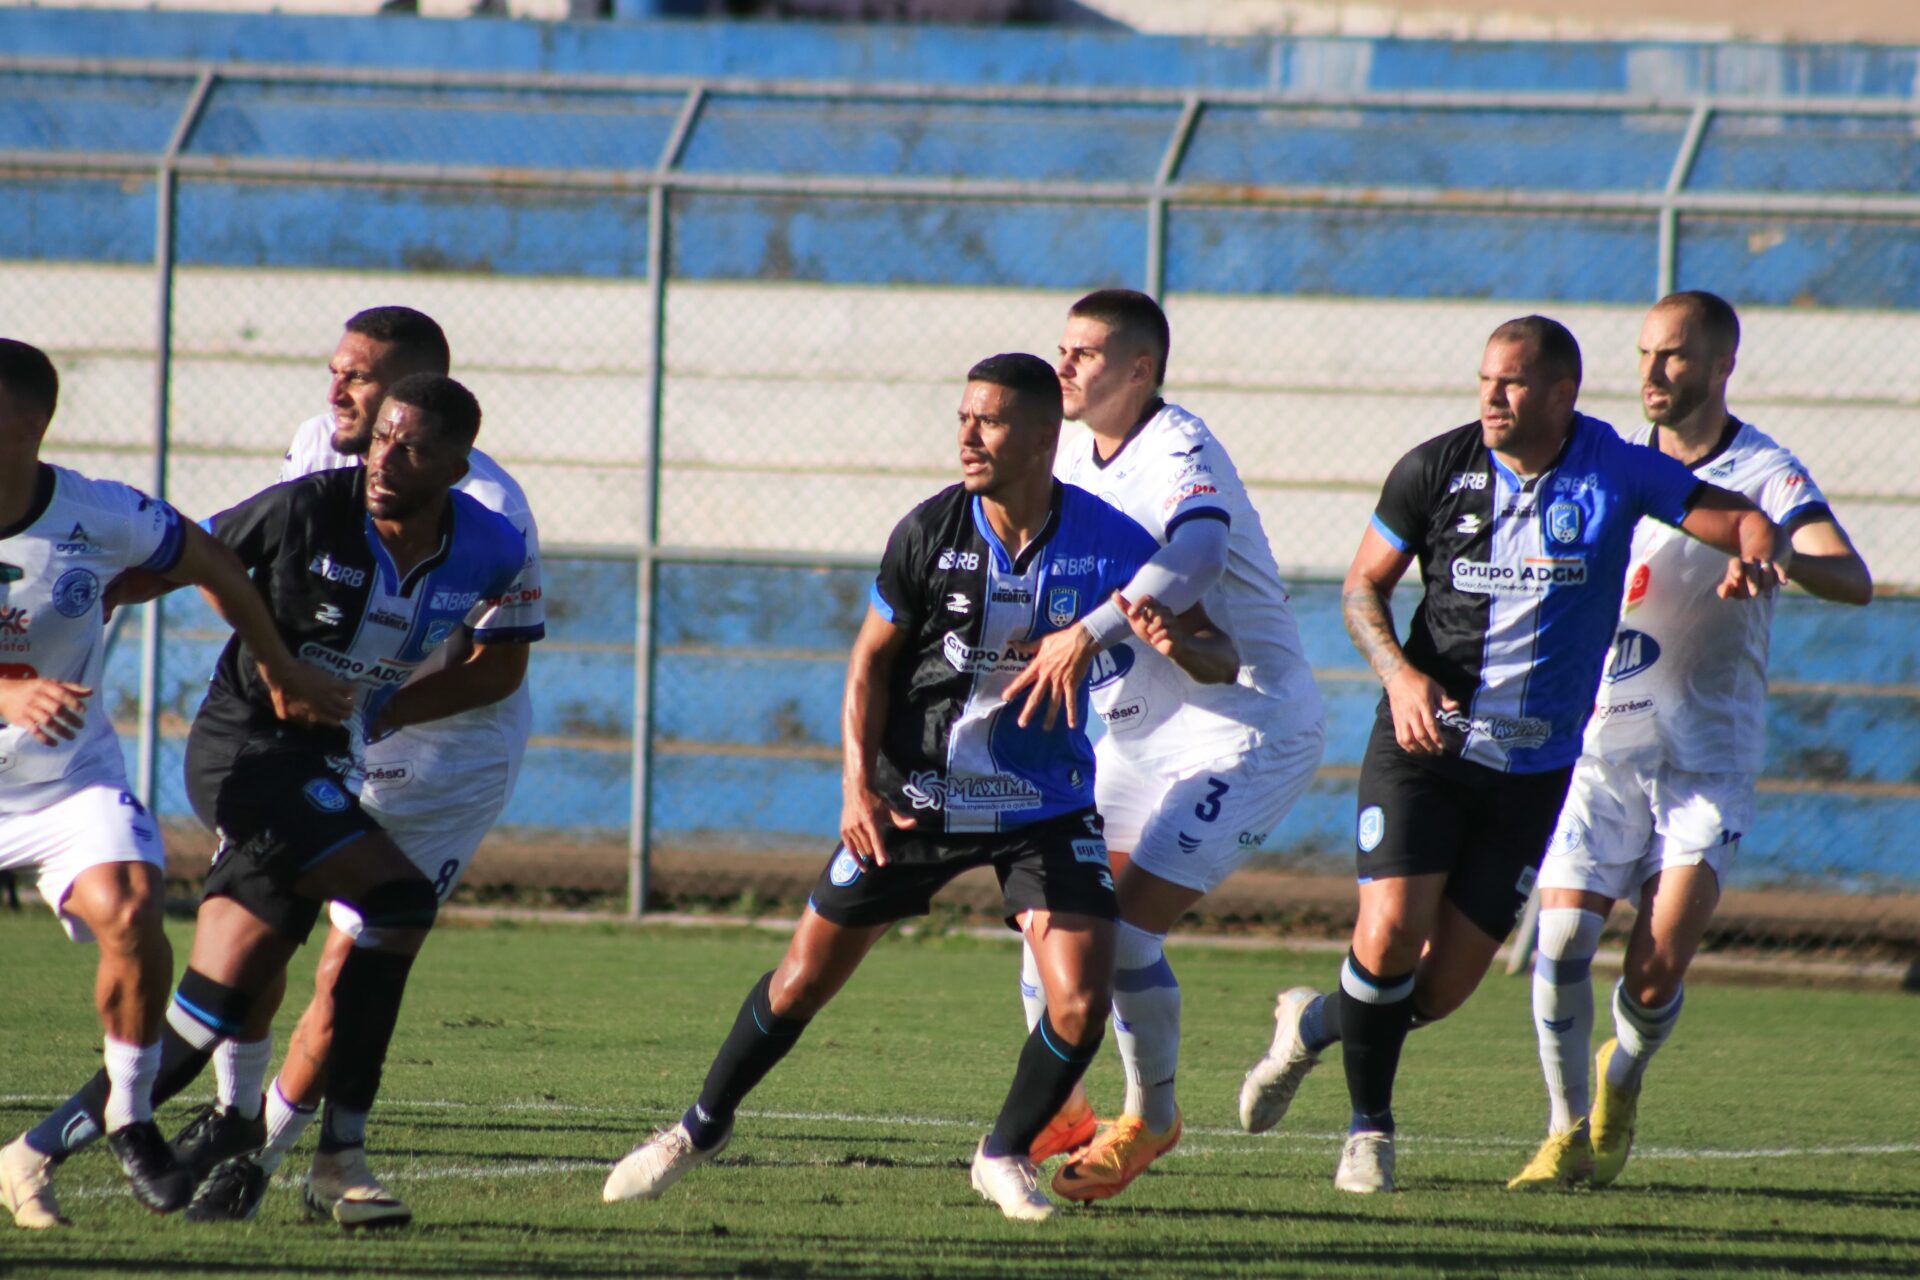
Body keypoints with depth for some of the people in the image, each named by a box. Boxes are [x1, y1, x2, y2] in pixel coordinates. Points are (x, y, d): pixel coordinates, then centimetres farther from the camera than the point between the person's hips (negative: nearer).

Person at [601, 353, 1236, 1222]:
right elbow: (870, 662, -3)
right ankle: (703, 1126, 30)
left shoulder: (1110, 545, -14)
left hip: (1045, 809, 0)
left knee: (1081, 1001, -15)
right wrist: (858, 784, -16)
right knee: (805, 980, 5)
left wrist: (1179, 645, -33)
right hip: (913, 798, 0)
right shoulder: (930, 532, -14)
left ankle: (1005, 1155, 12)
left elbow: (1221, 660, -8)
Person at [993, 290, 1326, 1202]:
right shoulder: (1072, 465, 7)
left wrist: (1089, 632, -52)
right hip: (1138, 736, 9)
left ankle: (1150, 1120, 6)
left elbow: (1196, 554, -42)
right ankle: (1055, 1111, 17)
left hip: (1248, 729, -9)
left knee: (1127, 925, -15)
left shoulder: (1179, 453, -21)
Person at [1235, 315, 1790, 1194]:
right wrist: (1399, 673, -13)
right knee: (1389, 936, -17)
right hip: (1425, 743, -1)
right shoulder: (1435, 470, -4)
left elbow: (1746, 520, 1)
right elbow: (1363, 585, 5)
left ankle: (1316, 1023, 31)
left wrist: (1755, 556, -24)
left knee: (1445, 986, -1)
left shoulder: (1616, 474, -4)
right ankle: (1369, 1124, 7)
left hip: (1535, 767, 1)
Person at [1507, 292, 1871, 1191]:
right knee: (1560, 940, -12)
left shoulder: (1763, 475, -7)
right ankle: (1568, 1134, 6)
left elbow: (1854, 581, -23)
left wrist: (1778, 554, -44)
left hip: (1709, 753, -3)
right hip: (1600, 740, 3)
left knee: (1657, 975, -10)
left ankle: (1623, 1081, 23)